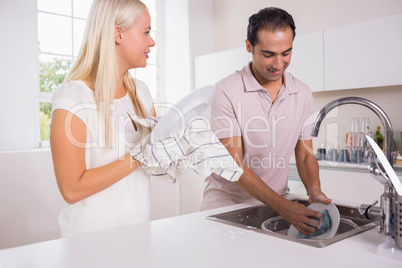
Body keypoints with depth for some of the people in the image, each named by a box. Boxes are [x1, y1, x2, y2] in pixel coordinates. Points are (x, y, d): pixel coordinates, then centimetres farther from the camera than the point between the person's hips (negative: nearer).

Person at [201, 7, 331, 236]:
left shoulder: (303, 94, 2)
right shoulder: (227, 91, -13)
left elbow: (305, 155, 9)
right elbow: (233, 165, -17)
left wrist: (314, 190, -11)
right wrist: (282, 206, -24)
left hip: (275, 202, 3)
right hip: (226, 202, -2)